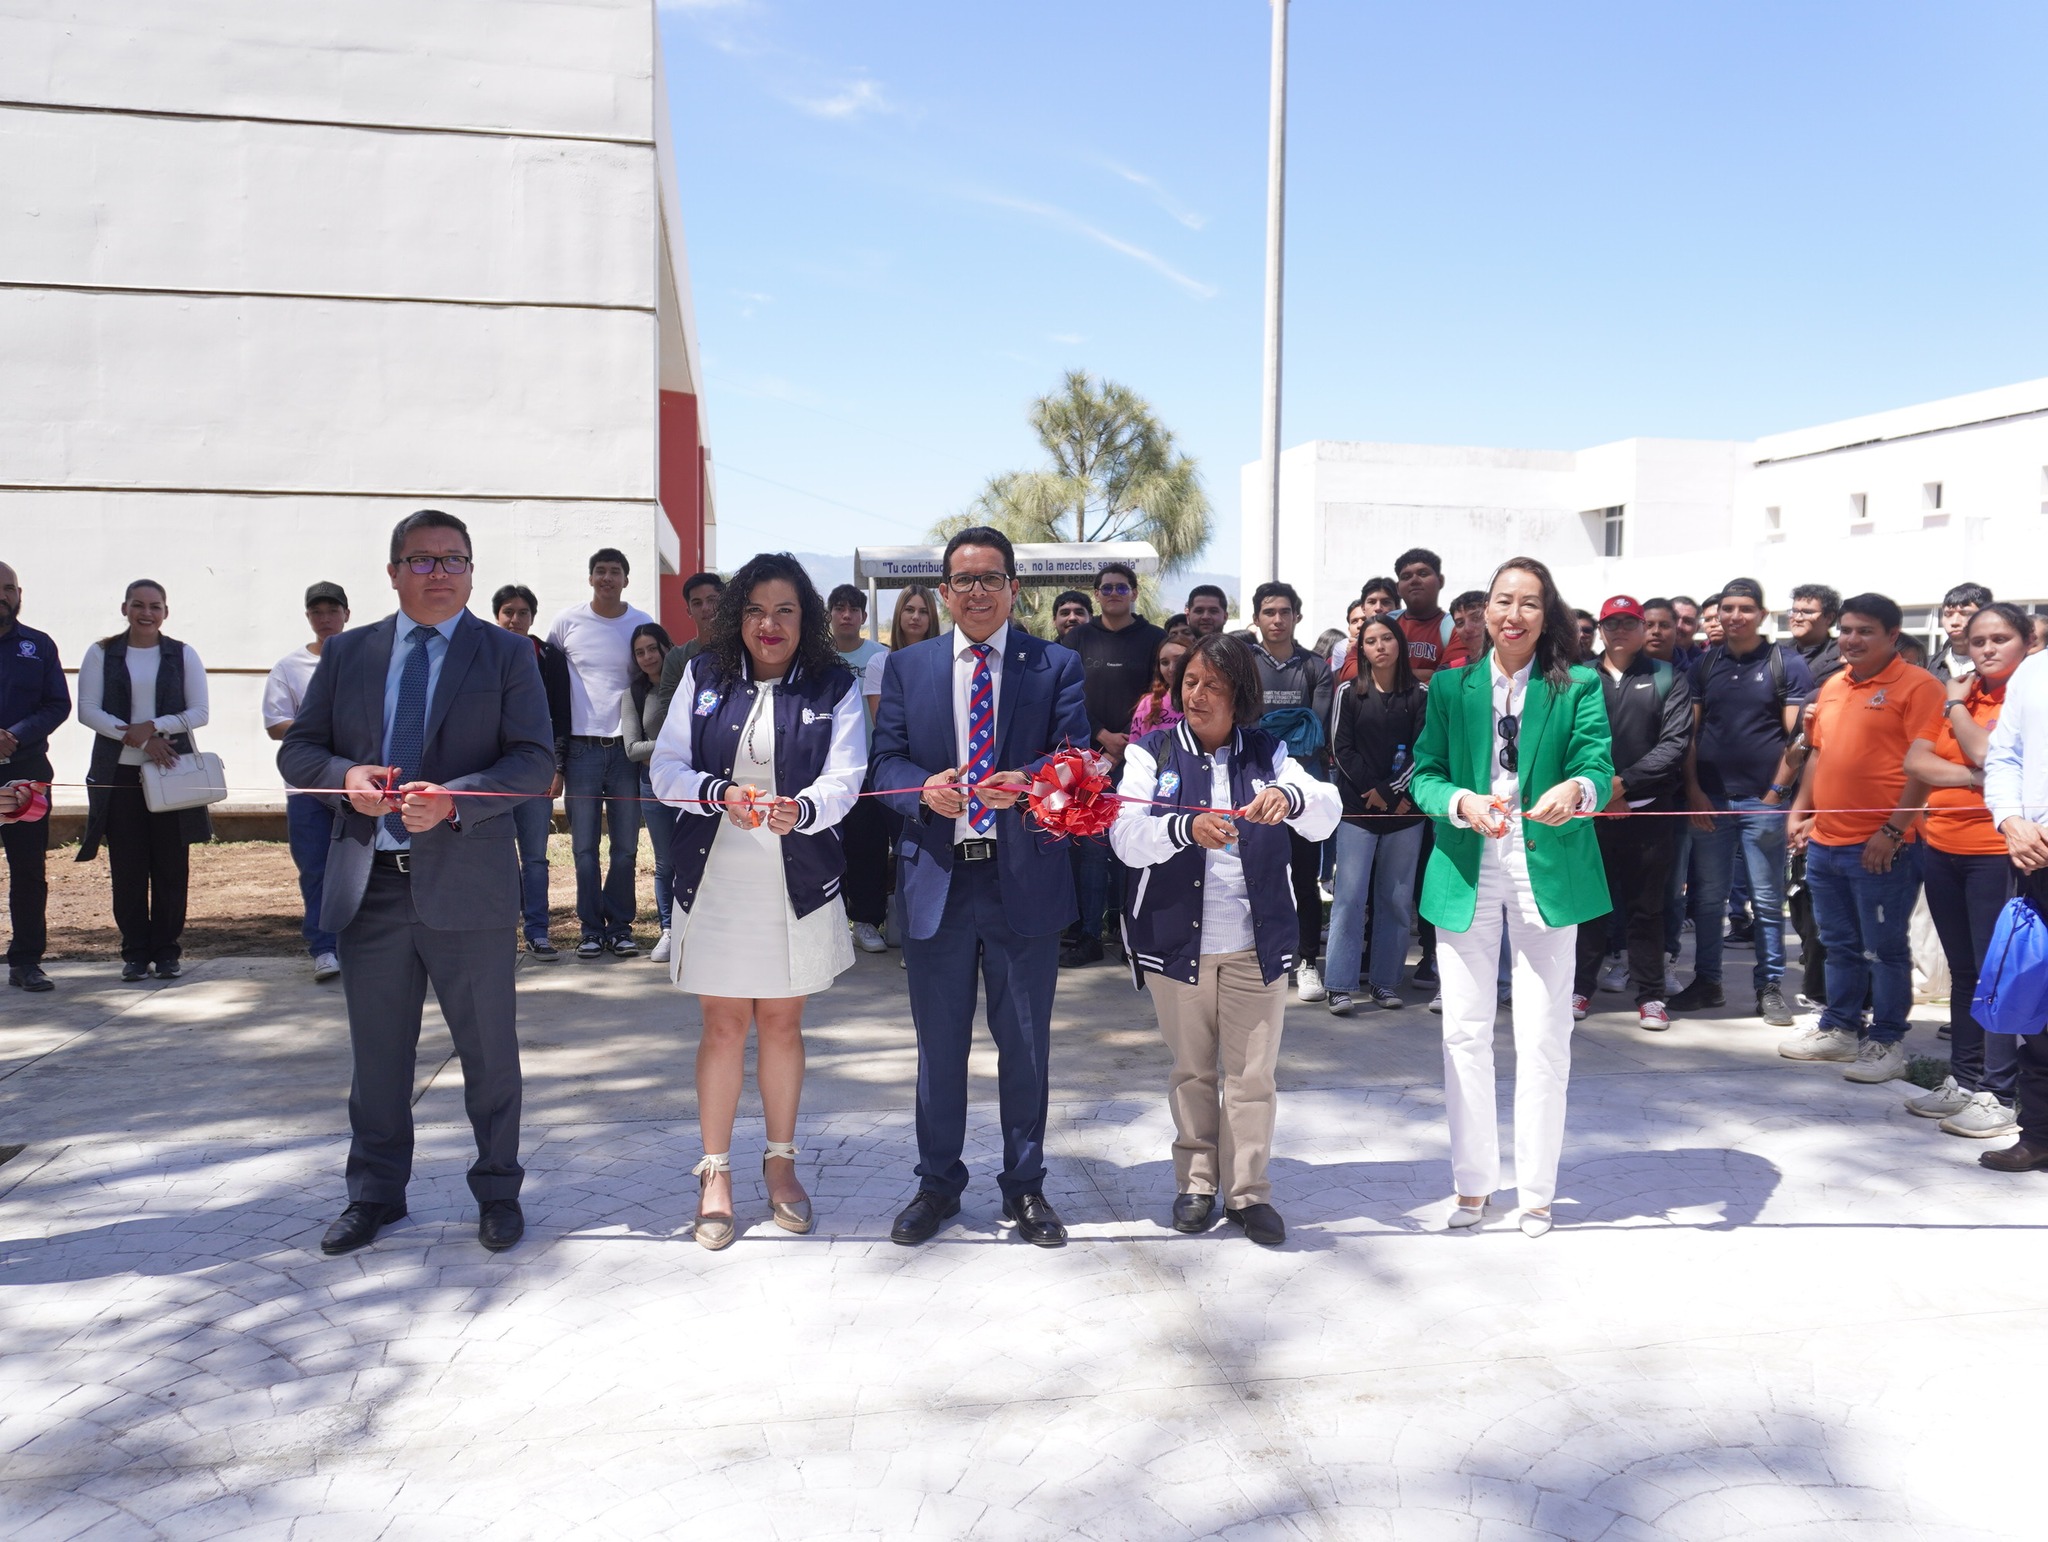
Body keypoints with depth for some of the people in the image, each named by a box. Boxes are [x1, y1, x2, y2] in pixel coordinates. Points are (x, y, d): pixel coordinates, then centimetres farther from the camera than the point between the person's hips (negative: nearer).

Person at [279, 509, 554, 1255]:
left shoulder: (507, 653, 2)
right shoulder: (347, 652, 10)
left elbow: (536, 761, -7)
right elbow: (296, 750, 10)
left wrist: (453, 801, -21)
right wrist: (345, 777, -12)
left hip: (465, 880, -2)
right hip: (369, 883, 3)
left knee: (489, 1051, 8)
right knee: (377, 1051, 13)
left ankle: (498, 1191, 24)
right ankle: (375, 1193, 29)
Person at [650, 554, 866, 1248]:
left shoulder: (836, 687, 0)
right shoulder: (704, 676, 4)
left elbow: (843, 778, -11)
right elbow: (665, 767, 0)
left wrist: (800, 810, -32)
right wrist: (721, 794, -20)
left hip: (797, 881, 0)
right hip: (714, 878, 1)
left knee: (781, 1022, 10)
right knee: (723, 1025, 6)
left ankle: (781, 1162, 27)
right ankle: (715, 1172, 18)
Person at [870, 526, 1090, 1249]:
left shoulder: (1056, 665, 2)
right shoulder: (906, 667, 8)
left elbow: (1076, 755, -6)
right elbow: (885, 759, 4)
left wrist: (1027, 780, -27)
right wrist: (926, 788, -18)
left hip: (1025, 875, -1)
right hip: (936, 876, 1)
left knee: (1025, 1042, 10)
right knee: (939, 1042, 13)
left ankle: (1025, 1183, 27)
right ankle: (938, 1182, 29)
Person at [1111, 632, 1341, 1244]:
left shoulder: (1268, 752, 4)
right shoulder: (1152, 752, 0)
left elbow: (1326, 819, -8)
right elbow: (1127, 838, -14)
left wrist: (1291, 795, -30)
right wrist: (1185, 829, -34)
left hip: (1255, 942, 1)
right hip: (1177, 937, 0)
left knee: (1252, 1073, 5)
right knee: (1191, 1070, 12)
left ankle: (1248, 1189, 18)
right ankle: (1196, 1182, 26)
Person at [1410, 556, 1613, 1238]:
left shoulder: (1579, 685, 2)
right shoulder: (1450, 686, 6)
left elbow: (1598, 765, -10)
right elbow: (1424, 775, 0)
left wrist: (1577, 789, -34)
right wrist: (1462, 803, -21)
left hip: (1548, 873, -1)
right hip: (1467, 875, 2)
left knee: (1544, 1038, 4)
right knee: (1465, 1033, 7)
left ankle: (1536, 1190, 19)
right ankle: (1472, 1183, 22)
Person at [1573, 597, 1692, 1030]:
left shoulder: (1667, 679, 6)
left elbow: (1675, 743, -4)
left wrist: (1625, 782, -12)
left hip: (1648, 809, -1)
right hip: (1590, 809, 1)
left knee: (1646, 906, 4)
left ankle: (1650, 995, 12)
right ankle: (1580, 986, 17)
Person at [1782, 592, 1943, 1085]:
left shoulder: (1916, 686, -9)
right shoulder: (1833, 686, 14)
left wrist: (1892, 831, -18)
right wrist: (1800, 811, 14)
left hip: (1881, 848, -7)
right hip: (1825, 842, 7)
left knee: (1884, 949, 2)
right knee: (1840, 945, 17)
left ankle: (1887, 1042, 13)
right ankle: (1839, 1028, 28)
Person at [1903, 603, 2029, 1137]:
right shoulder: (1955, 694, 13)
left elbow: (1987, 753, -18)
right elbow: (1915, 761, 3)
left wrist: (1958, 706, -4)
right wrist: (1973, 778, -12)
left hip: (1995, 851, -7)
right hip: (1942, 847, 7)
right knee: (1963, 971, 14)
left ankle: (1997, 1095, 0)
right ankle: (1963, 1079, 23)